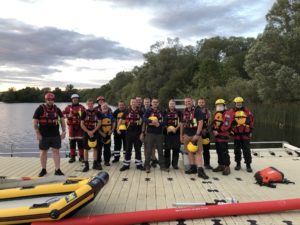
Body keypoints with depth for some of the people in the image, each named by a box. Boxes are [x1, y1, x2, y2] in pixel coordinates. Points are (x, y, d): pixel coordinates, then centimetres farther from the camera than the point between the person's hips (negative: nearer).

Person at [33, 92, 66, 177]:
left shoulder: (57, 109, 7)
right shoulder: (40, 109, -3)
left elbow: (62, 120, 11)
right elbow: (35, 122, -4)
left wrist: (63, 131, 4)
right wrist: (38, 134, -10)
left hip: (55, 135, 2)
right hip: (44, 135, -2)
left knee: (56, 151, 2)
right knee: (43, 152, 8)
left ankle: (57, 170, 6)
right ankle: (43, 170, 23)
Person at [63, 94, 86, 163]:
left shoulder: (81, 107, 6)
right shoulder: (68, 107, 8)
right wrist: (68, 115, -11)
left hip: (80, 126, -1)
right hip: (71, 126, 1)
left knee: (80, 141, -1)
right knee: (72, 141, 5)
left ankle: (81, 156, 8)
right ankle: (72, 156, 14)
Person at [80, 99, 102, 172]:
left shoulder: (97, 112, 2)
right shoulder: (84, 113, 0)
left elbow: (99, 123, -1)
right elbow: (82, 124, -2)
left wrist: (93, 131, -11)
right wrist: (88, 131, -12)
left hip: (95, 132, 1)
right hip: (86, 132, -1)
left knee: (95, 148, 7)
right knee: (86, 149, 2)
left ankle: (95, 164, 17)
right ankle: (86, 165, 9)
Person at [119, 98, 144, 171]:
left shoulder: (140, 112, 3)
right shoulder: (127, 111, 2)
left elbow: (143, 123, 8)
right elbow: (121, 120, 5)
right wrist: (118, 128, -6)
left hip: (137, 133, 0)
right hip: (129, 133, 0)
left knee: (138, 149, 7)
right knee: (128, 149, 7)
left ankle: (139, 164, 17)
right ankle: (126, 165, 16)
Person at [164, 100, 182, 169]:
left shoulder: (178, 112, 7)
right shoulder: (165, 112, 8)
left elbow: (180, 122, 2)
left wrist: (176, 128, -13)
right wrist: (167, 128, -11)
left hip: (176, 132, 0)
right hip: (167, 132, 0)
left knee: (176, 149, 3)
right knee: (167, 149, 3)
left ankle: (175, 164, 14)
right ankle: (167, 164, 14)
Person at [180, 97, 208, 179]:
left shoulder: (197, 111, -6)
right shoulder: (184, 112, 12)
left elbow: (200, 122, -13)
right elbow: (182, 124, 18)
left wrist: (197, 134, -19)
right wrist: (181, 135, 15)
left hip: (196, 134, -6)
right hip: (186, 134, 6)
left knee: (198, 152, -8)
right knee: (189, 151, 10)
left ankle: (200, 170, -10)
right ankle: (193, 167, 20)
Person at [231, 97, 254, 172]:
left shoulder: (247, 111, 4)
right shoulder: (232, 112, 2)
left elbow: (251, 120, 10)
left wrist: (250, 130, 8)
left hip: (245, 133, 0)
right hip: (236, 133, 1)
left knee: (246, 150, 0)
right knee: (237, 150, 9)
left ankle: (248, 164, 9)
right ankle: (238, 164, 21)